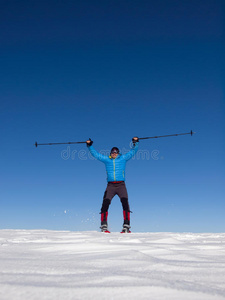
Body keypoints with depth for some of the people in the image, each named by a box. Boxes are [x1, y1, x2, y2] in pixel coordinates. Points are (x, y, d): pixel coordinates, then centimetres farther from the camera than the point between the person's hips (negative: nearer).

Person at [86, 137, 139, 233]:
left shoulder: (123, 158, 17)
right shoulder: (106, 159, 19)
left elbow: (132, 152, 19)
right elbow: (95, 154, 24)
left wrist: (135, 143, 9)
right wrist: (89, 146, 18)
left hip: (121, 185, -1)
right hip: (110, 185, 1)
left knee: (125, 203, -16)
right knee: (105, 204, -12)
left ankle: (126, 225, -16)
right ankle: (104, 225, -6)